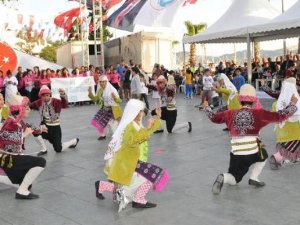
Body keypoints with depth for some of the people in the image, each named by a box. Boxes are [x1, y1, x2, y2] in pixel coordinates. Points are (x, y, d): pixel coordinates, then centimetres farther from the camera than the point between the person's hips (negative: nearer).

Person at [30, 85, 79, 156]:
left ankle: (74, 141, 33)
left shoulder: (55, 101, -20)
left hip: (55, 127, -4)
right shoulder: (39, 102, -5)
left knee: (58, 149, 2)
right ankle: (44, 150, -3)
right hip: (45, 125, 4)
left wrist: (63, 95, -60)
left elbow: (64, 104, -39)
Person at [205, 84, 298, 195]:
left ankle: (223, 178, -15)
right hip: (253, 153, -2)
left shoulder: (231, 114, 5)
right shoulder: (258, 113, -3)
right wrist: (293, 104, 14)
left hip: (236, 154, 2)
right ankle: (253, 178, 19)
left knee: (234, 179, 19)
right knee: (263, 155, 34)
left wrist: (207, 108, 37)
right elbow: (280, 116, -2)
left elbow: (214, 117, 18)